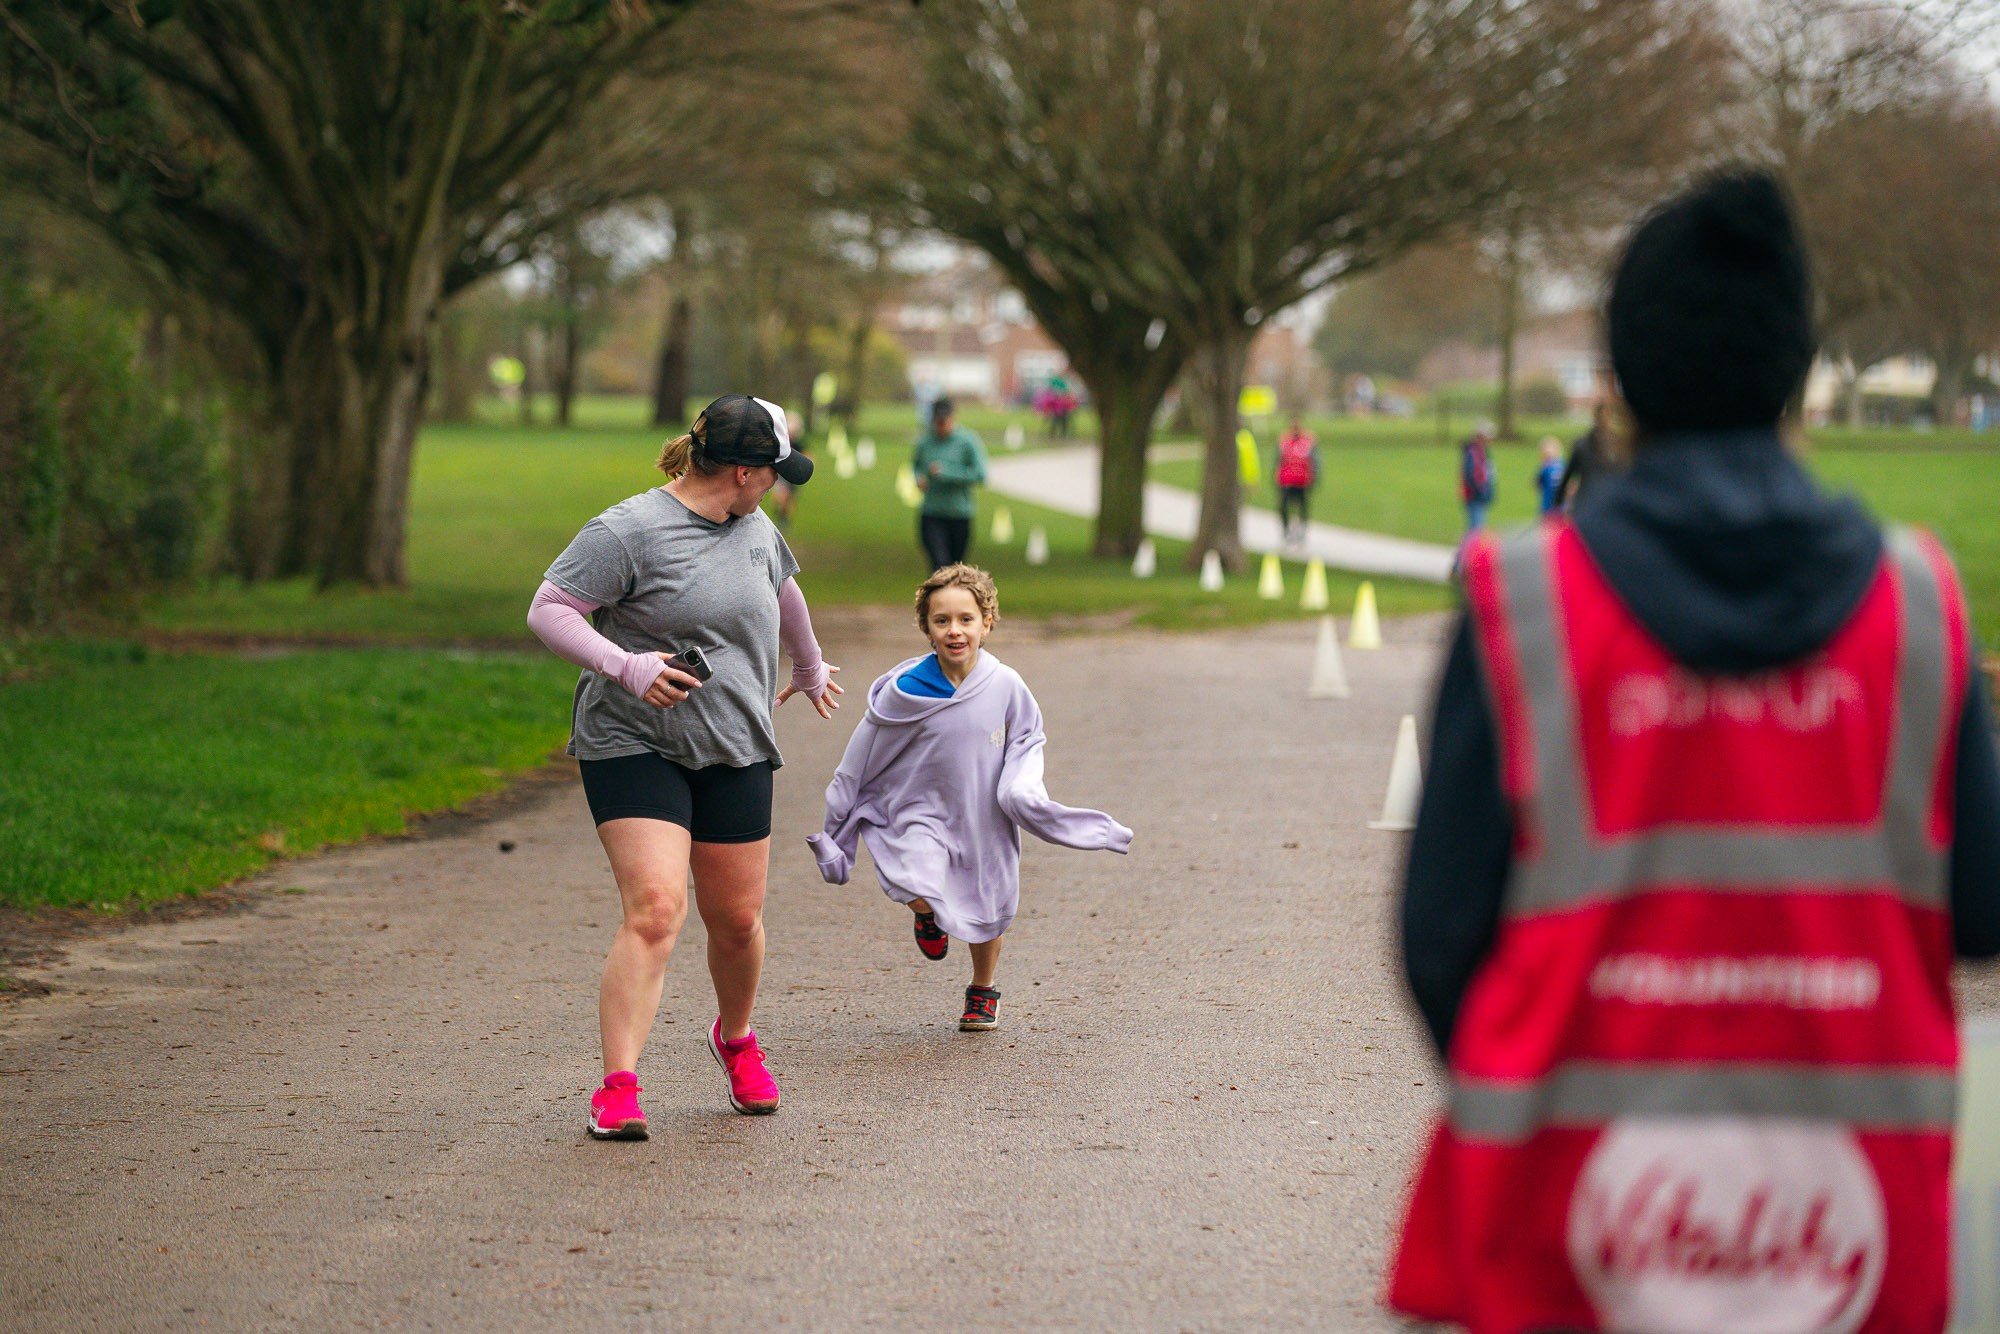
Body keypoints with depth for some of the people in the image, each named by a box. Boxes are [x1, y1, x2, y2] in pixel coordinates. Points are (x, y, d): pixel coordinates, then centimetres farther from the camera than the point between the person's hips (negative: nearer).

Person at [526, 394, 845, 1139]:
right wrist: (625, 666, -27)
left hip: (735, 752, 6)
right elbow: (547, 611, -14)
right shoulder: (627, 532, -13)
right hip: (634, 747, -6)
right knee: (654, 909, -20)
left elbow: (785, 593, 33)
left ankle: (735, 1039, 39)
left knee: (736, 918, 9)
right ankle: (618, 1089, -18)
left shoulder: (755, 531, 11)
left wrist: (810, 670, 48)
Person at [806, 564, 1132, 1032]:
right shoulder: (905, 691, -16)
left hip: (985, 817, 2)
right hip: (922, 813, -2)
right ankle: (928, 917, 11)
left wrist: (1023, 782, -15)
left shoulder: (1005, 685, -11)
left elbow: (1027, 736, 7)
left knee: (988, 911, 15)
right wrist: (836, 833, 0)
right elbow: (862, 758, -5)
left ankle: (982, 992, 44)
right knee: (917, 890, -28)